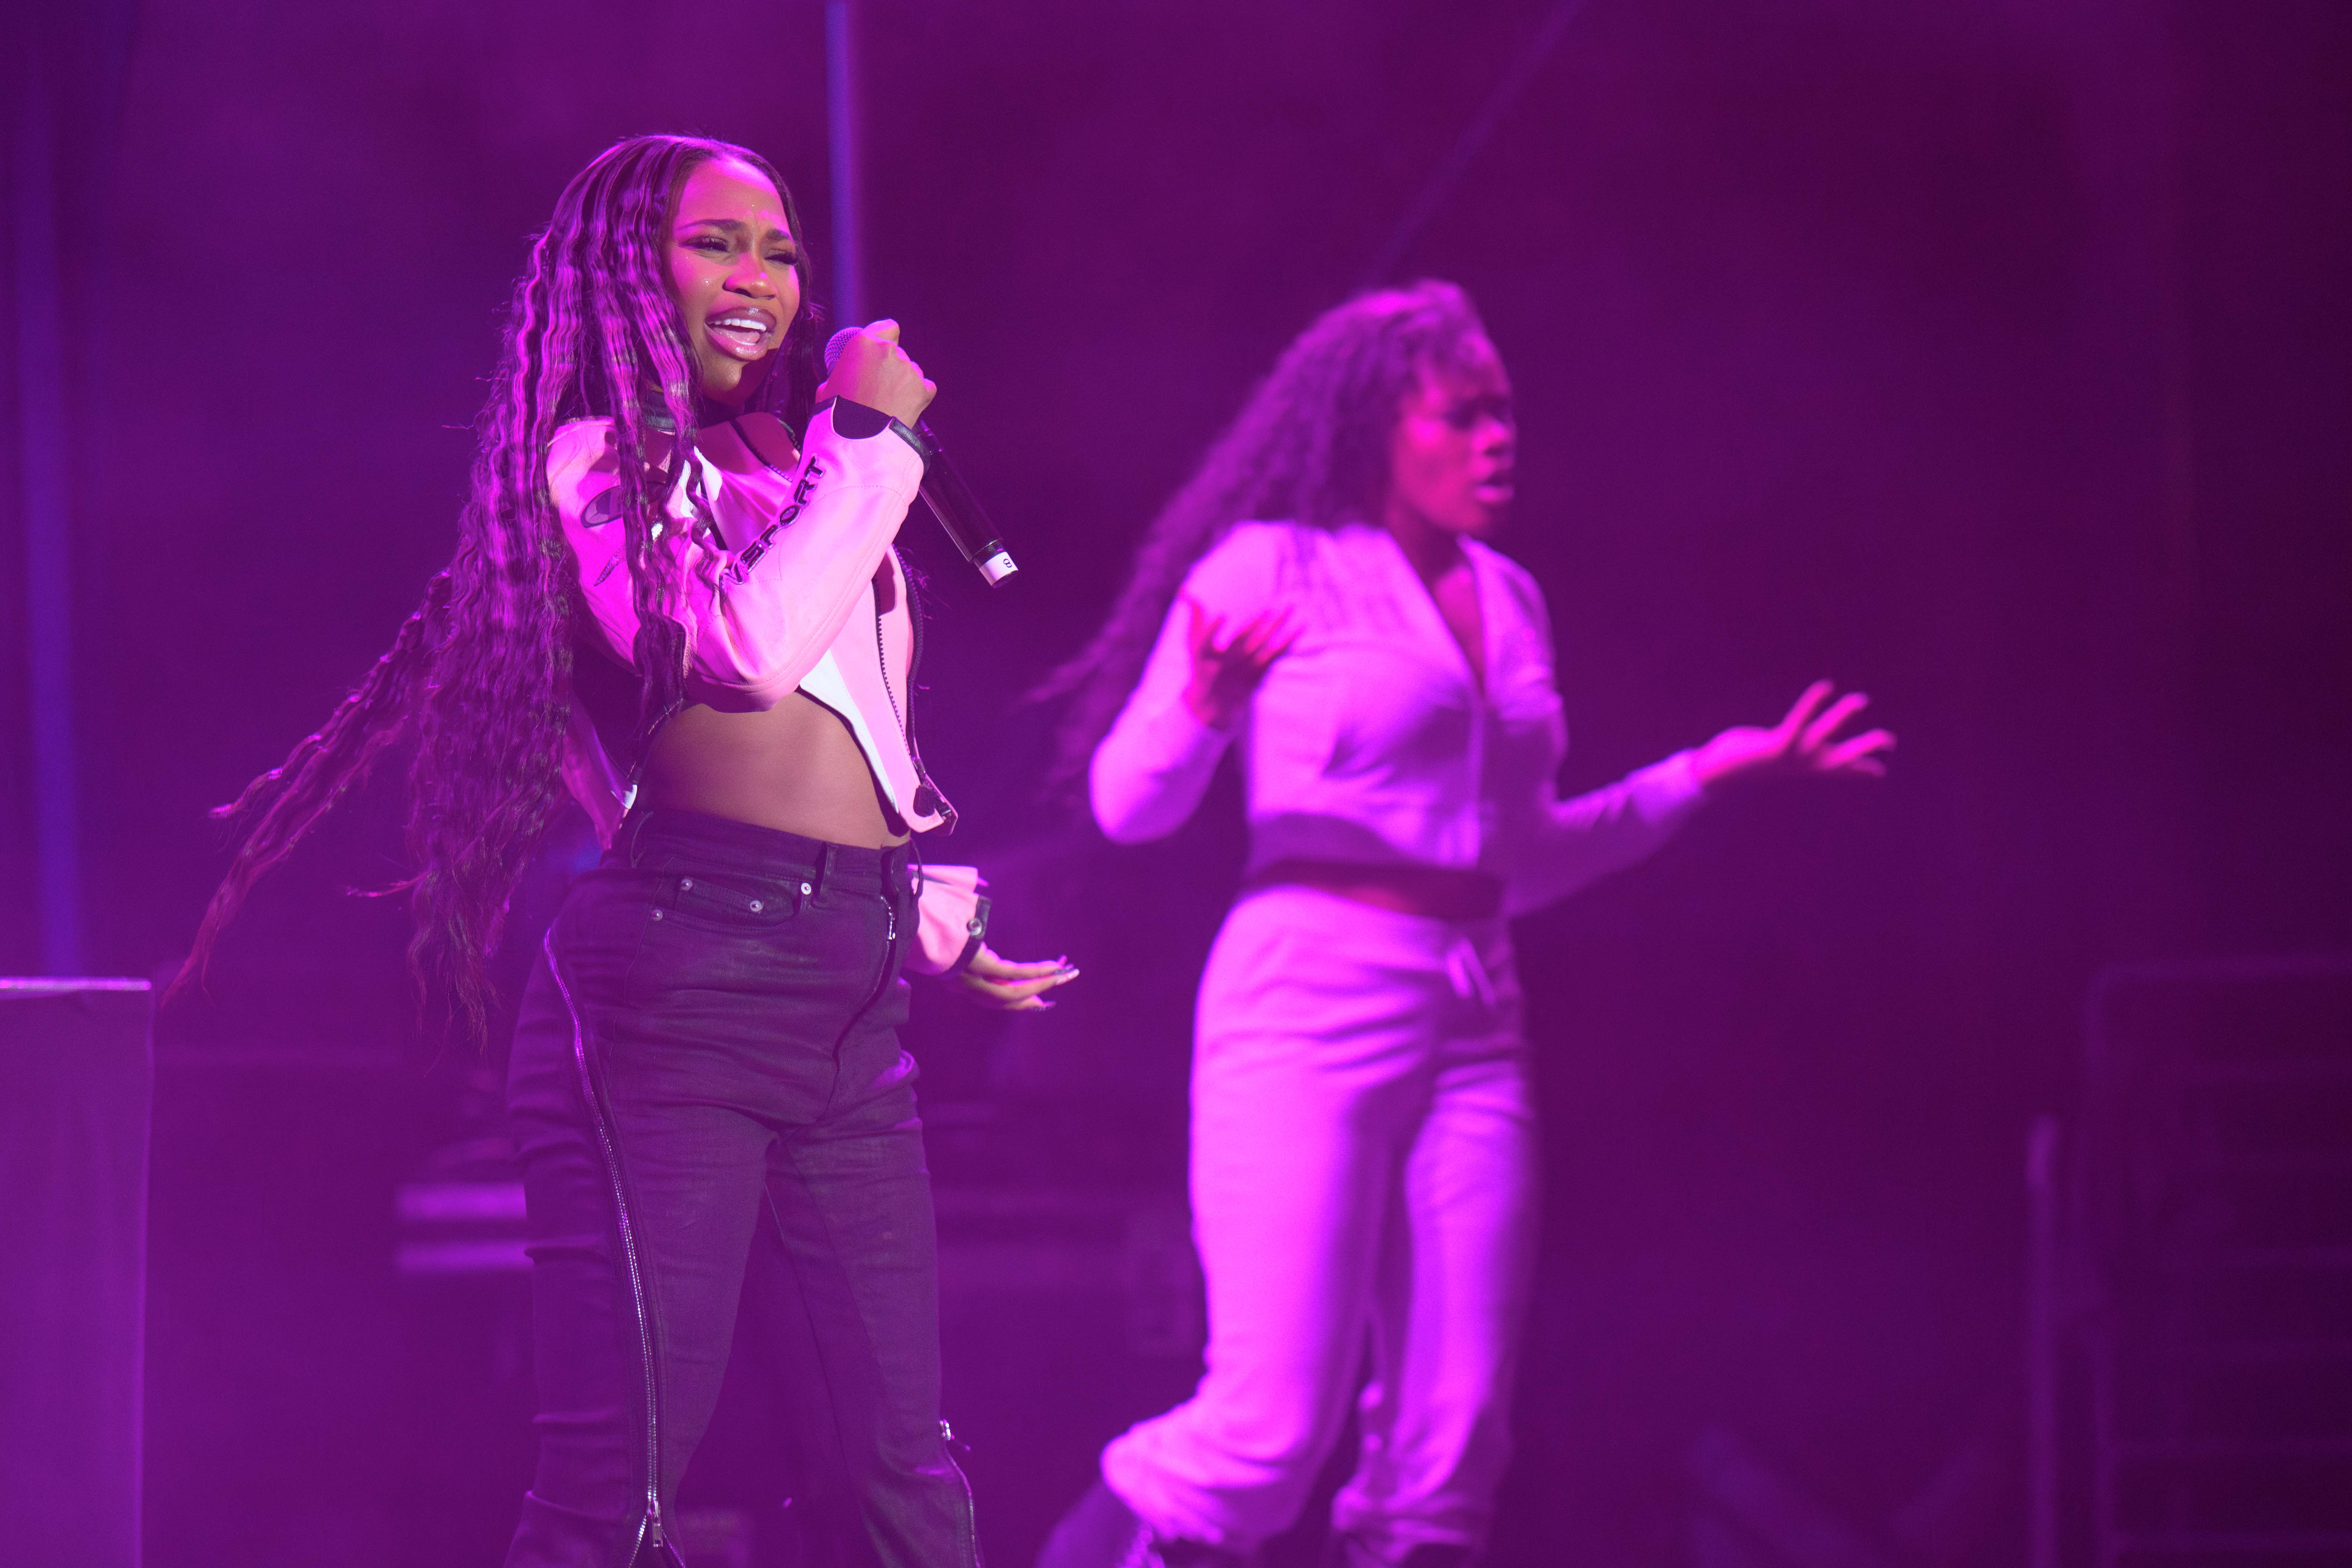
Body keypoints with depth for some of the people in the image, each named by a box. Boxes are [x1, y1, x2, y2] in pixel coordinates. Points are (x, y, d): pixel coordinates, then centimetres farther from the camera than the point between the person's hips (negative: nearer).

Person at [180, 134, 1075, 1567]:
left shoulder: (800, 475, 22)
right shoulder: (603, 465, 0)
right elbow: (744, 647, -17)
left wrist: (943, 928, 26)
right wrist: (873, 443, -7)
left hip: (848, 1014, 8)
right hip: (675, 989, -8)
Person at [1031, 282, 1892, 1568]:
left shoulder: (1509, 605, 17)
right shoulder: (1273, 569, -1)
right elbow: (1128, 804, -3)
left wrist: (1711, 774, 24)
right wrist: (1202, 705, -24)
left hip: (1473, 1019, 6)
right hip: (1310, 1003, -6)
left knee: (1449, 1459, -2)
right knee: (1270, 1432, -16)